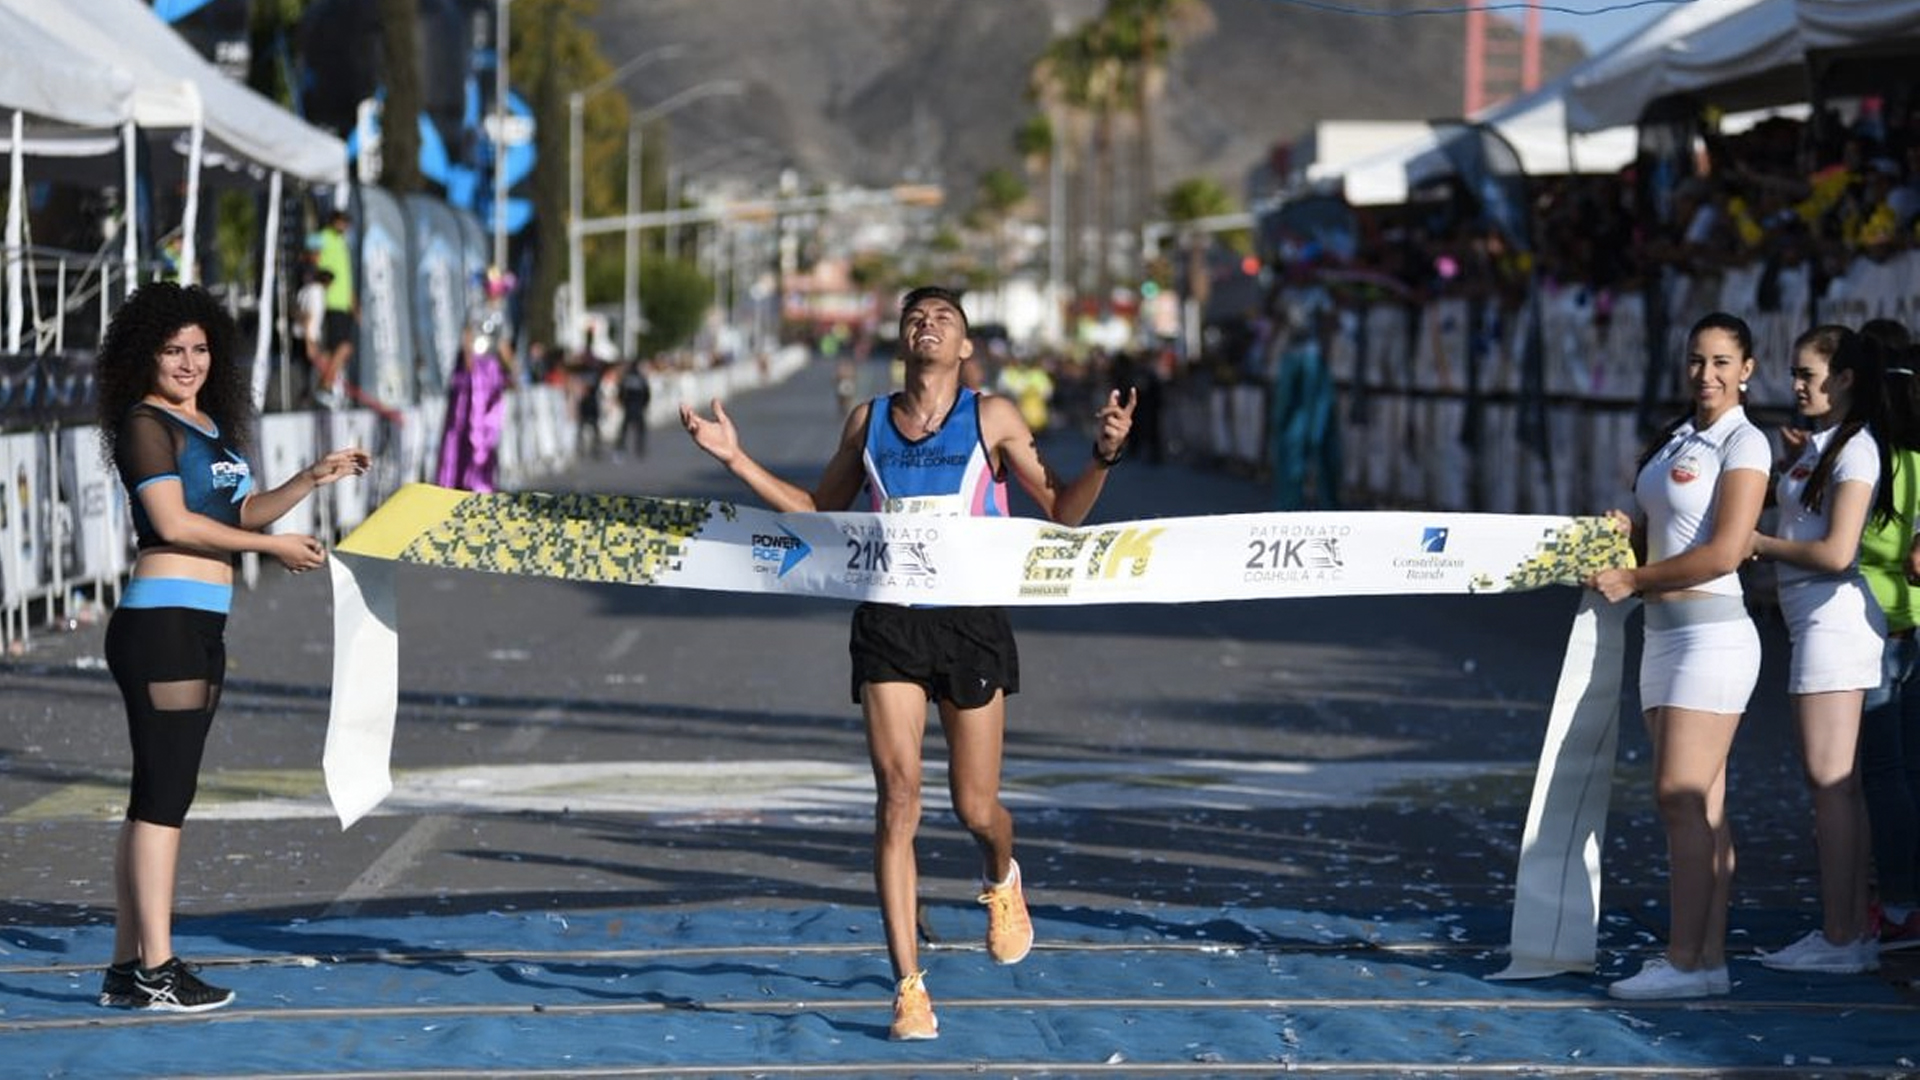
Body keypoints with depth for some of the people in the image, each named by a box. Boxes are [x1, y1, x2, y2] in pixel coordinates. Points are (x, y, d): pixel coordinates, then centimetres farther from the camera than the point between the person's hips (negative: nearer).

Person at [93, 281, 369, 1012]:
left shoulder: (212, 424, 18)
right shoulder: (145, 424, -8)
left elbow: (242, 512, 24)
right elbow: (172, 521, -15)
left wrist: (314, 479, 13)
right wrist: (275, 546, -11)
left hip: (200, 627, 9)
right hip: (162, 618, -9)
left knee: (159, 795, 10)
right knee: (163, 793, -8)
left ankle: (127, 967, 14)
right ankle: (155, 970, -7)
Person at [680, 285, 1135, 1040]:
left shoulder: (992, 418, 2)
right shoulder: (868, 421, 10)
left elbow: (1062, 510, 2)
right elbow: (818, 511, 22)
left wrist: (1104, 455, -15)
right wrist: (736, 460, 13)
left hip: (972, 620, -1)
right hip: (888, 623, 1)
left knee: (975, 809, 4)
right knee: (897, 798, -9)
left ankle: (1001, 879, 43)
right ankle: (909, 987, -6)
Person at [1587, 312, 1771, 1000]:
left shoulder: (1744, 443, -7)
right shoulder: (1676, 440, 18)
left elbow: (1723, 553, -16)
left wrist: (1634, 580, -11)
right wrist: (1626, 532, 3)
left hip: (1713, 632, -8)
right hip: (1664, 634, 8)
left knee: (1682, 799, -12)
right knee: (1701, 809, 8)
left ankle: (1684, 962, -11)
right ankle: (1710, 957, 9)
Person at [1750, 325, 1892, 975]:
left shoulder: (1855, 448, -11)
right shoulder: (1816, 445, 18)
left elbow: (1836, 552, -18)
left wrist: (1757, 544, -10)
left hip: (1834, 620, -10)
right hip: (1814, 621, 10)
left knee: (1829, 780, -10)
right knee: (1836, 783, 10)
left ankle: (1840, 940, -10)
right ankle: (1852, 931, 13)